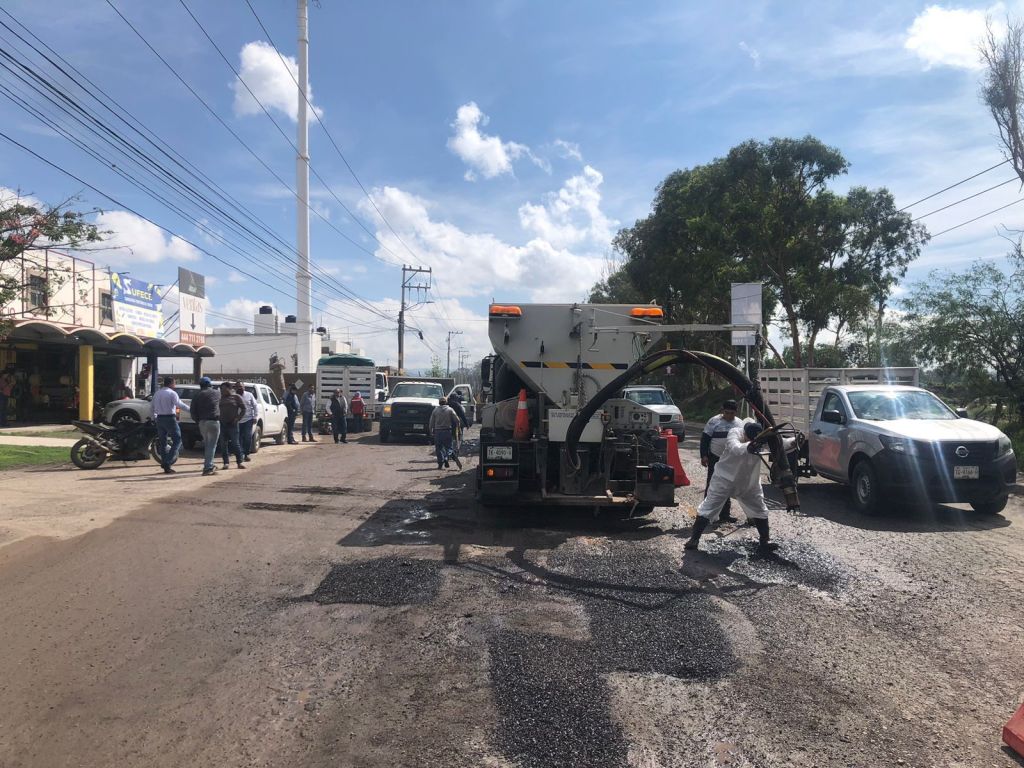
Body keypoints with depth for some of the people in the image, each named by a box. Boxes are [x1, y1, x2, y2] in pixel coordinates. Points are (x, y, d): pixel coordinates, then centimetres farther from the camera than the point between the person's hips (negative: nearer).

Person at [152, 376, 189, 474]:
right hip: (170, 418, -7)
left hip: (160, 419, 7)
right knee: (177, 440, 0)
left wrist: (155, 418, 28)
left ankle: (166, 467, 13)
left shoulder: (157, 393, 13)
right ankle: (167, 461, -12)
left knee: (162, 442, 10)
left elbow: (153, 408, 18)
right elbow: (180, 405, -21)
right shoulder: (172, 393, -9)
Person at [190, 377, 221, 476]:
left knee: (206, 444, 17)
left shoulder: (198, 395, 6)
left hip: (202, 422, 3)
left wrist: (197, 421, 11)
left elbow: (193, 410, 2)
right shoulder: (216, 393, 3)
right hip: (214, 421, -3)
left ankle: (209, 466, 22)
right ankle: (208, 467, -9)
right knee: (211, 445, -3)